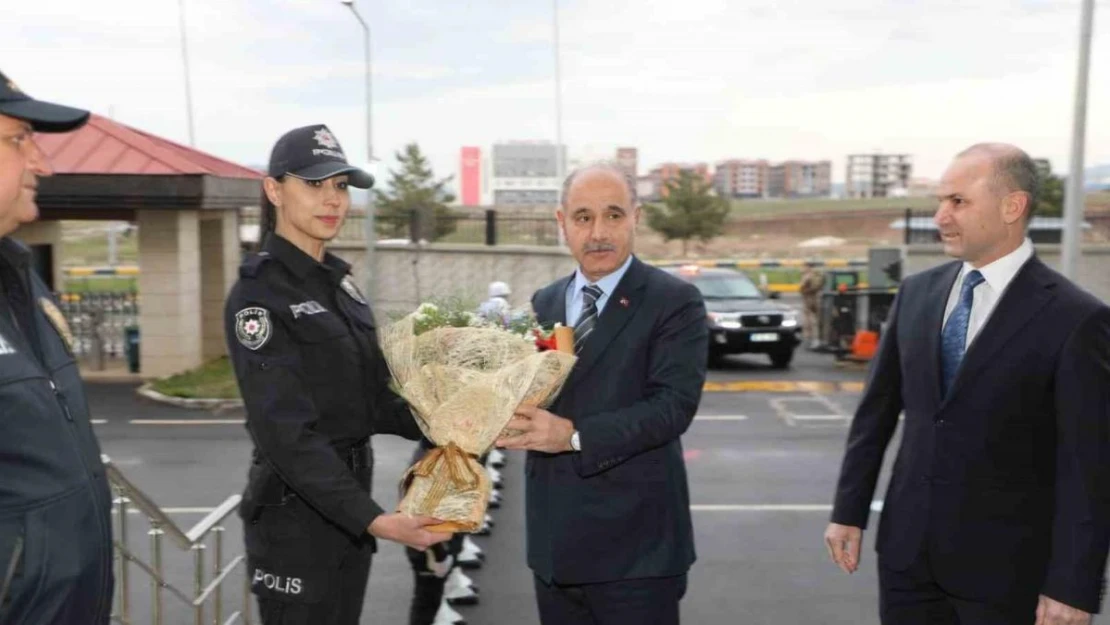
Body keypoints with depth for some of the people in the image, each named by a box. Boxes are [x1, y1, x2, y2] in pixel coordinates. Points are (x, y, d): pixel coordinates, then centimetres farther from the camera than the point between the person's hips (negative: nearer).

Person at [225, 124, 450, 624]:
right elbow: (286, 432, -23)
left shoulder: (339, 283, 8)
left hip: (349, 498, 7)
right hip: (297, 514, -7)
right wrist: (375, 520, -28)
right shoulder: (259, 293, -16)